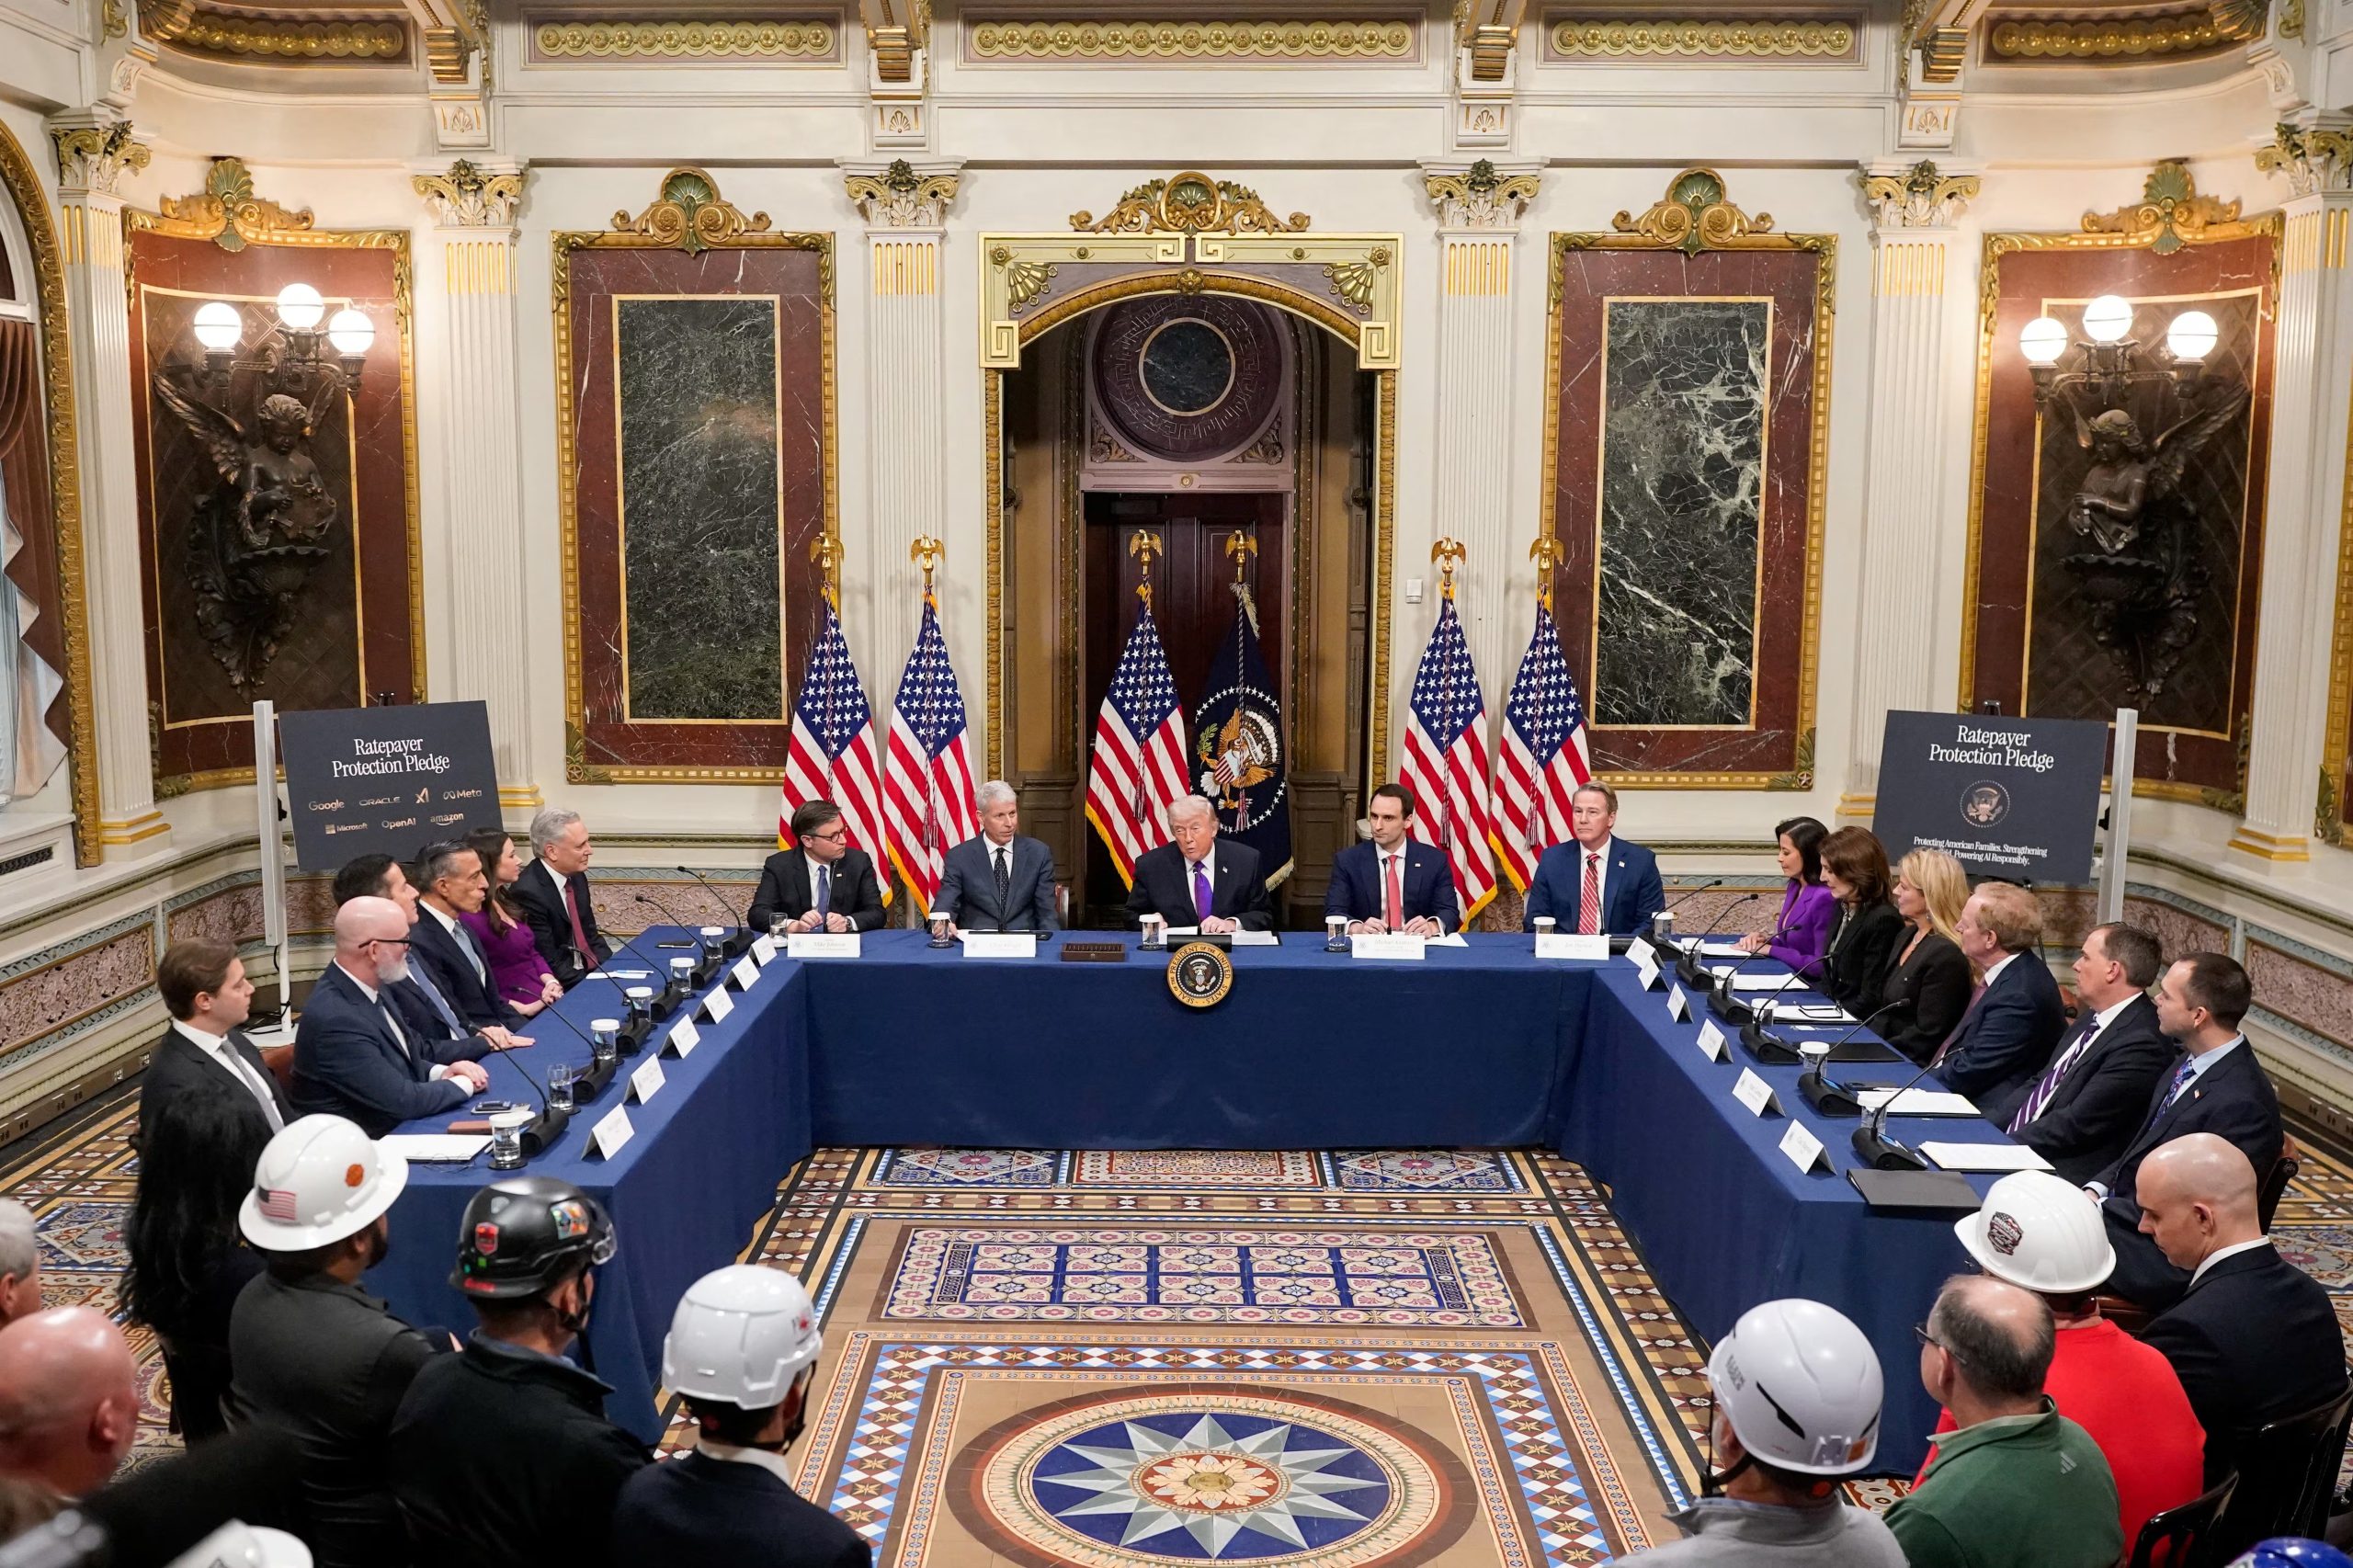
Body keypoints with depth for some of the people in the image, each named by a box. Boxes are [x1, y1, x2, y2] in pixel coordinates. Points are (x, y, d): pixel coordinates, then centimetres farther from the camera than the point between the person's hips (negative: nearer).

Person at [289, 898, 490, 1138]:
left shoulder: (364, 989, 1)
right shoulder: (336, 1019, -25)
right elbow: (402, 1100, -22)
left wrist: (440, 1073, -2)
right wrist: (463, 1084, -8)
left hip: (399, 1126, 8)